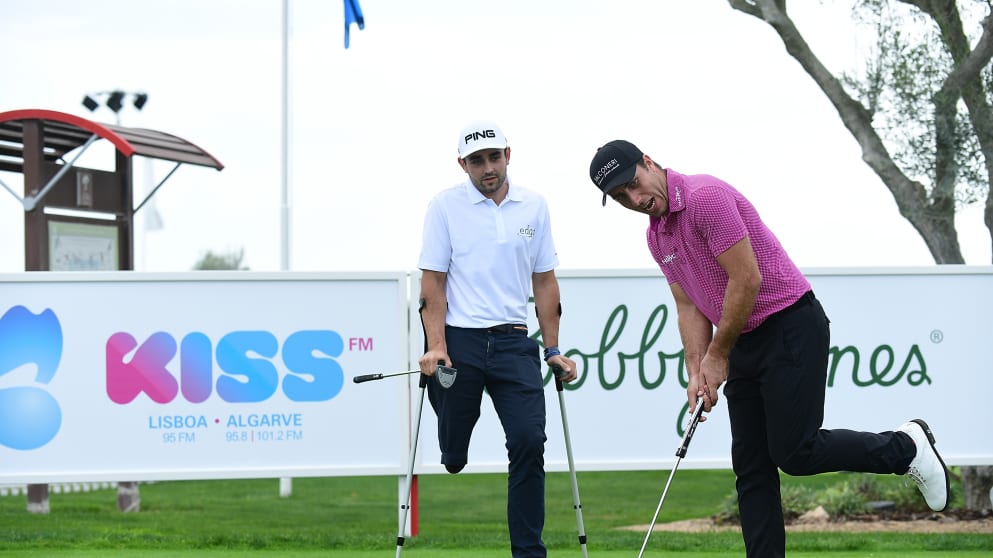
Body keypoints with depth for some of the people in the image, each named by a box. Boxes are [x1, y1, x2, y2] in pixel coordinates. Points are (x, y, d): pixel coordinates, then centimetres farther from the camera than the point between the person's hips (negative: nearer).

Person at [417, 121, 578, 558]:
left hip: (513, 342, 2)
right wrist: (436, 346, -12)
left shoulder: (533, 207, 9)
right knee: (453, 455, 1)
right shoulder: (445, 206, 0)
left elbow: (544, 281, 13)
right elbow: (432, 282, -2)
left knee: (529, 441, -10)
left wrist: (553, 349, 9)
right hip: (458, 340, -2)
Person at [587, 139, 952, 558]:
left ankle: (906, 448, 4)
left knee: (794, 452, -12)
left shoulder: (707, 196, -18)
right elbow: (689, 308, 13)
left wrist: (718, 355, -12)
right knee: (751, 467, 4)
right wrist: (697, 373, -1)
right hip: (745, 342, 9)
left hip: (790, 328, -9)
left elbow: (747, 279, -21)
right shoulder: (657, 236, 11)